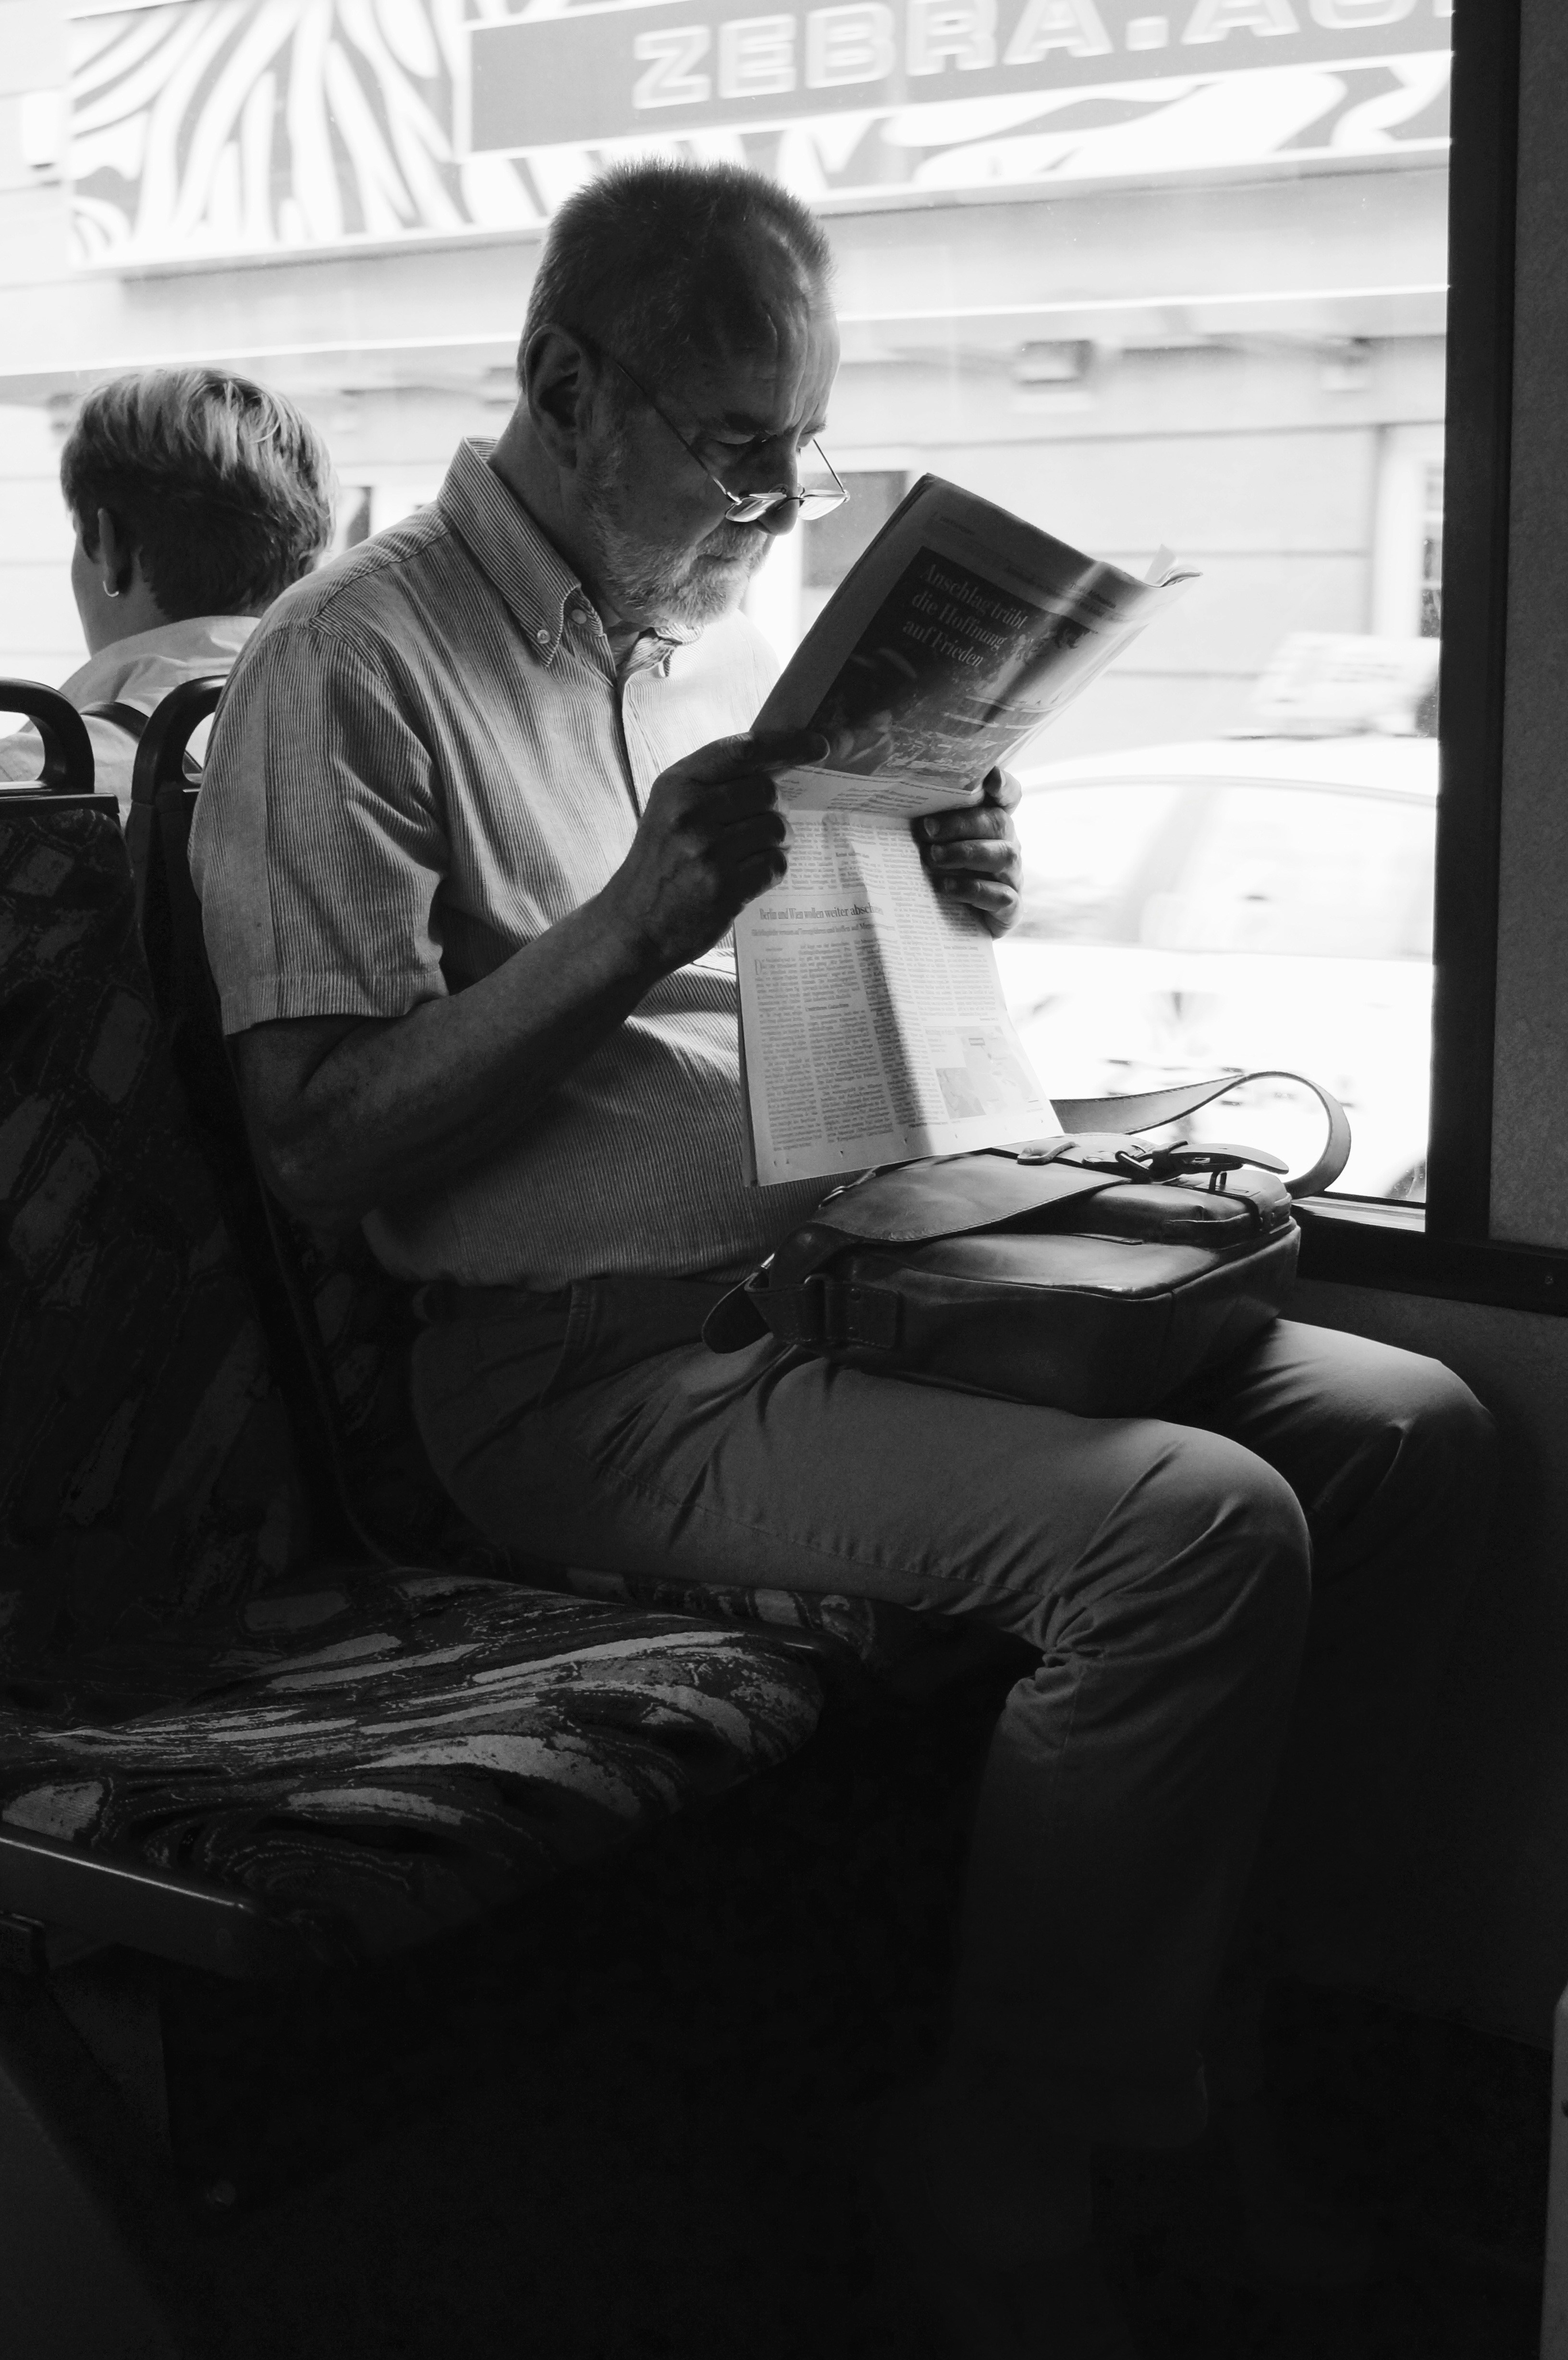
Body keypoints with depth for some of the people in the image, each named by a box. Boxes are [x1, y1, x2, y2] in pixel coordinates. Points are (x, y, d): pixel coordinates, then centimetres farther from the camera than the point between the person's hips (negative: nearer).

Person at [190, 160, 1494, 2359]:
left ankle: (1215, 2028, 11)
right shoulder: (357, 668, -9)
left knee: (1411, 1429, -3)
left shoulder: (714, 624, 16)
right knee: (1193, 1528, -27)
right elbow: (323, 1146, -14)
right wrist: (637, 917, -23)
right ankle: (1000, 2180, -7)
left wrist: (939, 898, 0)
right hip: (601, 1372, -8)